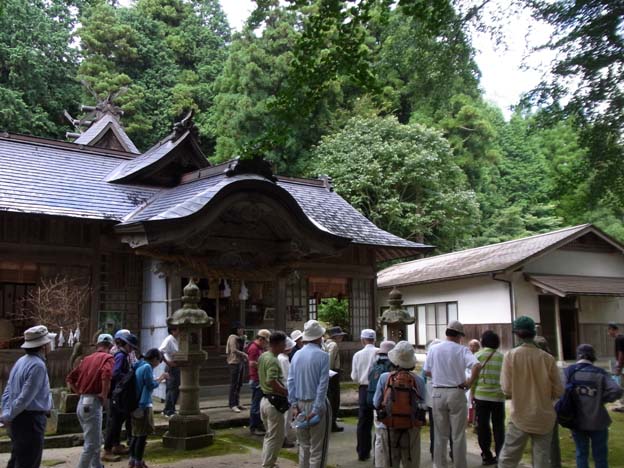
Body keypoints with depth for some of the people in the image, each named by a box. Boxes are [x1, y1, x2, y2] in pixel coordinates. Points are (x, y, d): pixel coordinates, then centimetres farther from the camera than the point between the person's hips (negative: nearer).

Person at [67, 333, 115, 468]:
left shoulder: (88, 358, 16)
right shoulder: (108, 357, -6)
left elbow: (70, 378, 18)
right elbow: (106, 374, -27)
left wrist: (80, 393, 16)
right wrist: (105, 396, -17)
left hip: (82, 403, 8)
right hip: (93, 403, -8)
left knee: (96, 441, 21)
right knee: (91, 444, -2)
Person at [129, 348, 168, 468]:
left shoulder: (139, 366, 11)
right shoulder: (147, 367, -17)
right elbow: (151, 385, -15)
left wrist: (159, 378, 16)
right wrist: (161, 378, -2)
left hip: (136, 405, 9)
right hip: (144, 405, -9)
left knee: (136, 434, 17)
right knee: (142, 435, -1)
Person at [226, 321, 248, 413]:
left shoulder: (241, 338, 18)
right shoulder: (232, 337, -10)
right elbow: (234, 350, -19)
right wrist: (245, 355, -17)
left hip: (241, 362, 9)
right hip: (234, 362, -9)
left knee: (239, 384, 11)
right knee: (234, 384, -6)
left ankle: (237, 403, 18)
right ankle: (233, 405, -4)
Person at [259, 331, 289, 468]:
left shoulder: (263, 356, 9)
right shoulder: (273, 360, -21)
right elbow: (272, 381, -32)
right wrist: (287, 392, -20)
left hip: (265, 399, 10)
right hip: (274, 402, -10)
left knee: (269, 435, 21)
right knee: (276, 437, 2)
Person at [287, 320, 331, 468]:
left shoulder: (297, 355, 4)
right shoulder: (322, 355, -11)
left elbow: (290, 381, 2)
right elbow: (323, 384, -15)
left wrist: (294, 404, 3)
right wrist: (316, 409, -13)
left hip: (300, 405, 5)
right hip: (316, 403, -5)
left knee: (304, 445, 18)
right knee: (317, 448, 3)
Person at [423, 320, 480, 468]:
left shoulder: (434, 349, 2)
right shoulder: (462, 350, -6)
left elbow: (427, 371, 6)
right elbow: (476, 365, -21)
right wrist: (470, 382, -11)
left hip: (438, 393, 3)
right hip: (456, 392, -3)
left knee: (440, 435, 12)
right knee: (458, 435, 6)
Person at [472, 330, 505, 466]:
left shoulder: (477, 355, -1)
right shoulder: (502, 357, 0)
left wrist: (472, 394, 6)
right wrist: (504, 391, 12)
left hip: (481, 395, 0)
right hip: (498, 396, 0)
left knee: (483, 426, 8)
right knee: (498, 426, 10)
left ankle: (487, 455, 12)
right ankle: (499, 456, 10)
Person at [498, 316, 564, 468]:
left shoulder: (511, 355, -12)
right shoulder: (547, 357, -8)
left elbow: (507, 390, -11)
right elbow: (558, 391, -2)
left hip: (520, 416, -2)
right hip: (544, 417, 2)